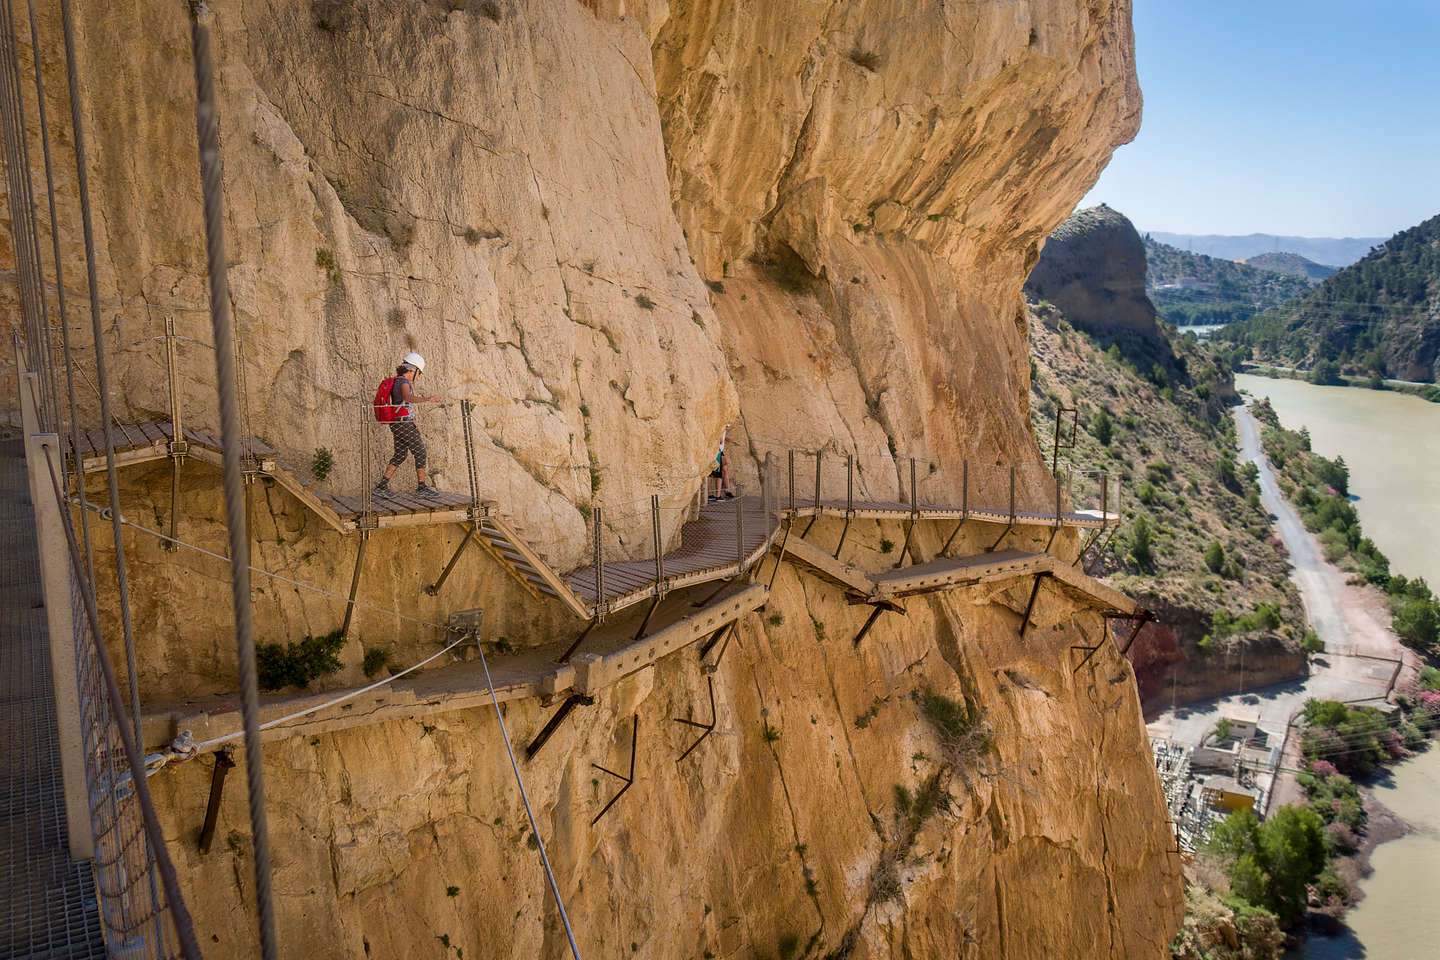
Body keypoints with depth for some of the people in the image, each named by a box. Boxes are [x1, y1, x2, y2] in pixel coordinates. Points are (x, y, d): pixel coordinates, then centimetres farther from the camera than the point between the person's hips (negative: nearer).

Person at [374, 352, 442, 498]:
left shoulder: (396, 381, 14)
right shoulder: (404, 382, -16)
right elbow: (408, 397, -38)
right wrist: (427, 399, -49)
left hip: (397, 424, 10)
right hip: (405, 424, -10)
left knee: (400, 455, 14)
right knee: (420, 452, -2)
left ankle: (382, 486, 12)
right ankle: (422, 487, -1)